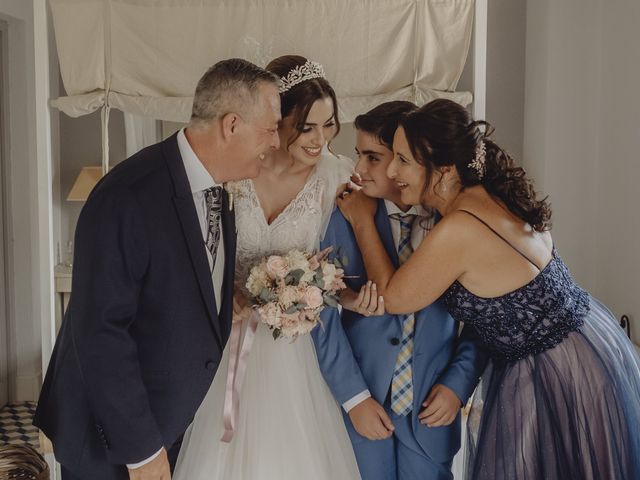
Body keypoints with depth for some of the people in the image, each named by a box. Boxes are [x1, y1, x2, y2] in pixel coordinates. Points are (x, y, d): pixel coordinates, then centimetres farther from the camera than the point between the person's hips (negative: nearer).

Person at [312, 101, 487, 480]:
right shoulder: (346, 219, -9)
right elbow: (324, 311, -9)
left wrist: (459, 384, -6)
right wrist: (354, 396, -10)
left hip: (433, 403, 0)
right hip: (363, 399, 0)